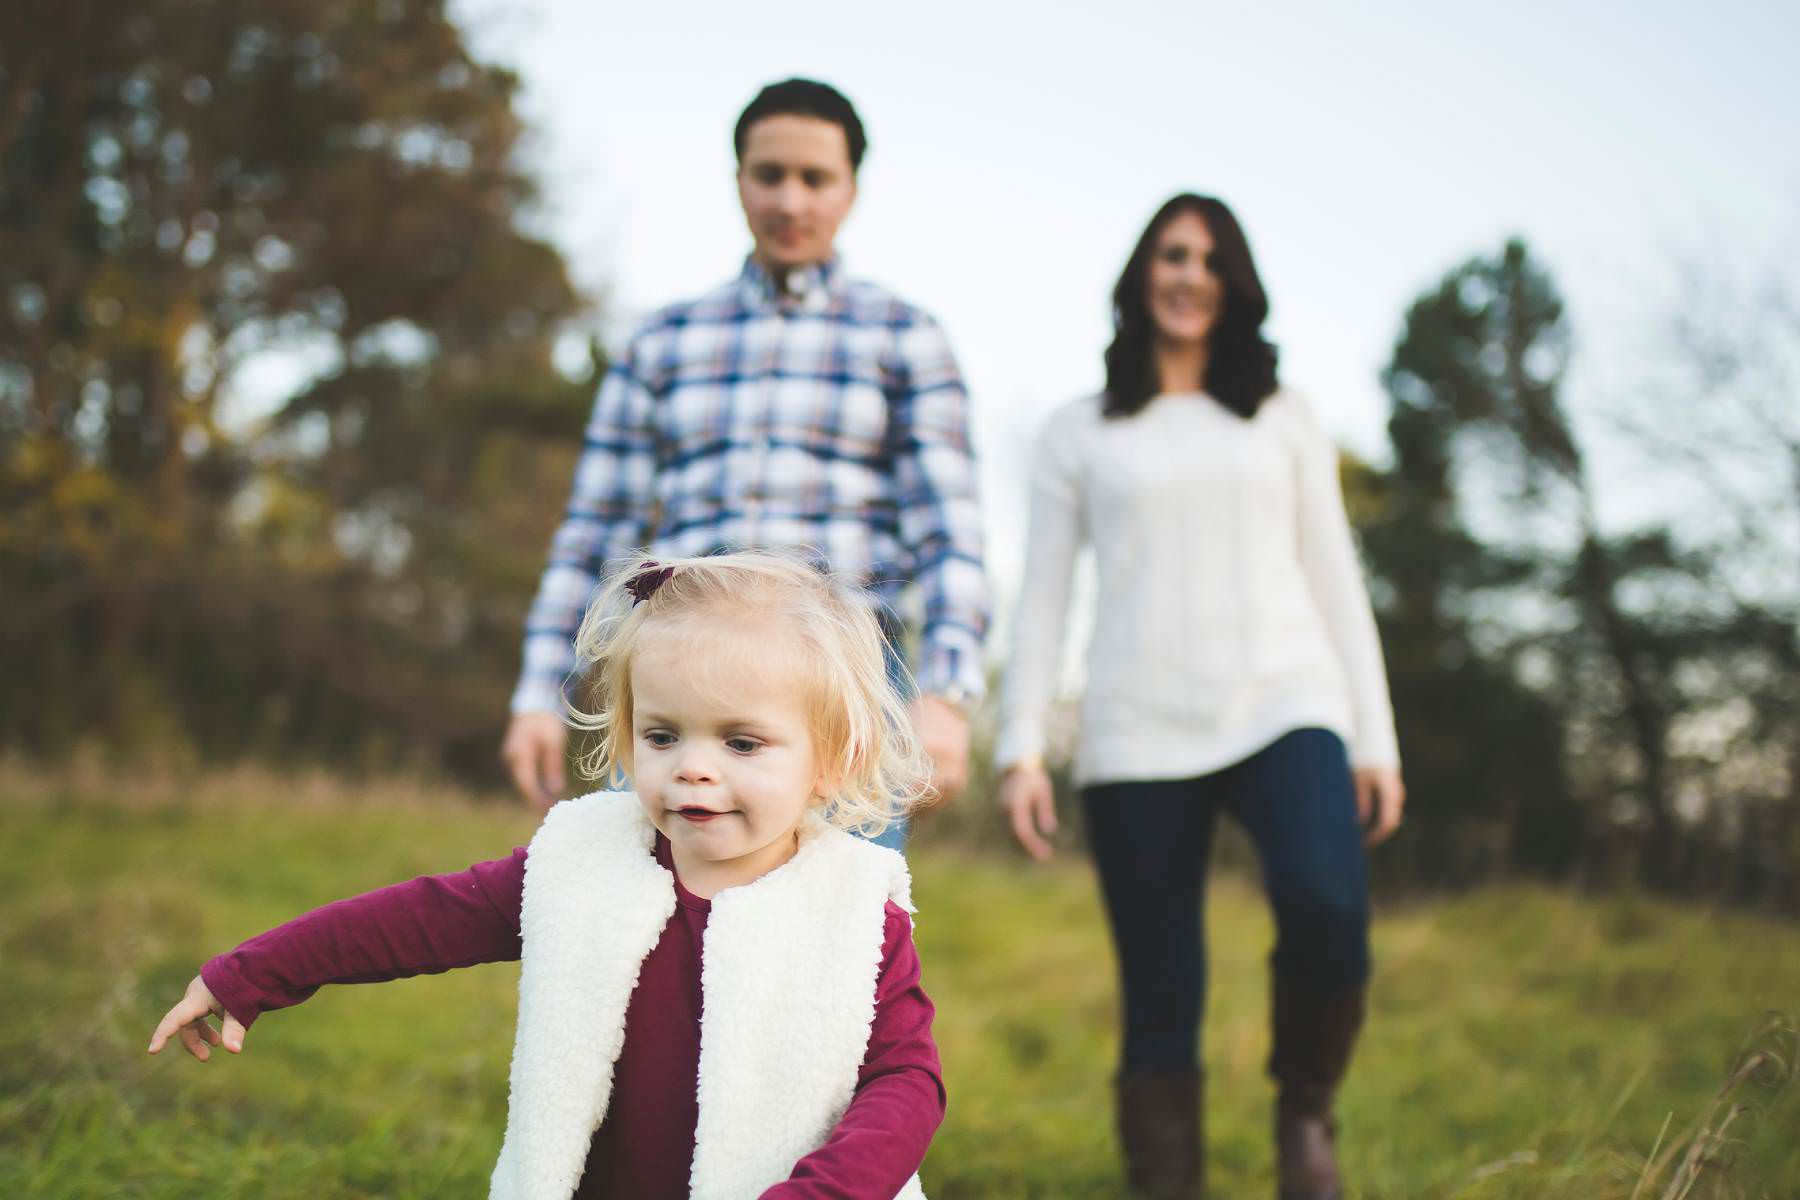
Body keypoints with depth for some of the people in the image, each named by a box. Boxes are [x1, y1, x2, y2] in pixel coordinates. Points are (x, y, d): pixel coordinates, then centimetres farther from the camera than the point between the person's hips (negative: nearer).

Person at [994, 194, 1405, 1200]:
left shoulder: (1284, 421, 18)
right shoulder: (1078, 434, 16)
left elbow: (1335, 581, 15)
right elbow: (1044, 596, 10)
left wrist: (1377, 740, 7)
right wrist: (1022, 746, -1)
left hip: (1284, 706, 0)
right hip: (1139, 733, 0)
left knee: (1327, 904, -26)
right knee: (1160, 995, -4)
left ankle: (1306, 1108, -1)